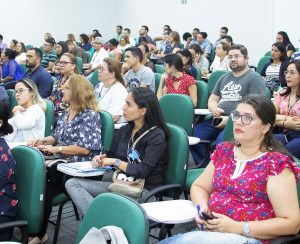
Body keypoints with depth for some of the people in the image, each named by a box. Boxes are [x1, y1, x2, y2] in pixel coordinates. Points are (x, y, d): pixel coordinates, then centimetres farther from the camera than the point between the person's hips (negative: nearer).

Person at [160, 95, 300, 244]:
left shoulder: (276, 163, -8)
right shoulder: (224, 150, 11)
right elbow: (198, 186, 21)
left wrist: (237, 227, -17)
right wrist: (202, 207, -3)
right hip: (210, 230, 5)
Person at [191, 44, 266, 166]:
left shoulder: (255, 78, 2)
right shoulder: (224, 78, 24)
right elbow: (212, 99, 27)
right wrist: (214, 109, 0)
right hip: (218, 119, 7)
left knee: (221, 140, -35)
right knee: (194, 133, -17)